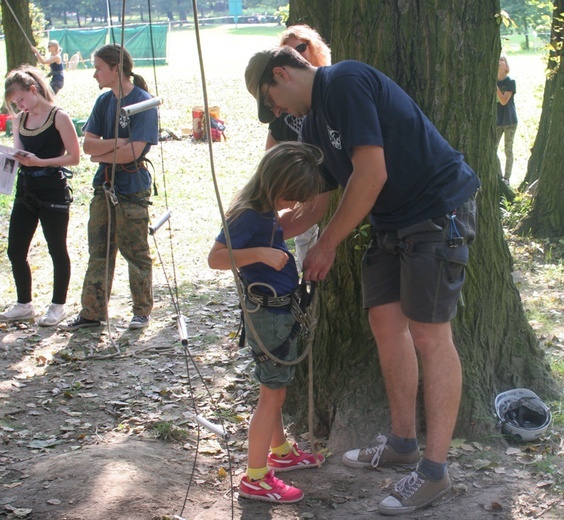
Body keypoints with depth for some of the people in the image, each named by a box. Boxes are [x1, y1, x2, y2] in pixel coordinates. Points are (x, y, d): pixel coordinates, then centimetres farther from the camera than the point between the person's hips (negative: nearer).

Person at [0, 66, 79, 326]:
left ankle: (58, 305, 19)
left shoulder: (59, 117, -9)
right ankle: (24, 305, 23)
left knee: (57, 250, 6)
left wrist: (39, 161, -20)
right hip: (25, 190, 7)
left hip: (53, 191, -7)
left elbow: (74, 157, -11)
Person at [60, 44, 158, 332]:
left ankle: (142, 311, 17)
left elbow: (133, 151, -20)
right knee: (99, 250, 10)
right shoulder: (104, 101, 8)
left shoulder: (143, 103, -12)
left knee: (135, 252, 4)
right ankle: (92, 312, 16)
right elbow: (88, 144, 2)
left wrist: (101, 154, -7)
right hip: (104, 187, 7)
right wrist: (117, 142, -14)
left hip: (132, 190, -7)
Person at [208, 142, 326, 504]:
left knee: (276, 390, 23)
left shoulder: (266, 211, 7)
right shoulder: (248, 215, -20)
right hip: (268, 313, -10)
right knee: (272, 395, -3)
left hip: (281, 310, 10)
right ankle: (255, 479, 4)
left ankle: (280, 452, 40)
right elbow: (215, 257, -25)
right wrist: (260, 253, -33)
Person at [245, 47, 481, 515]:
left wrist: (328, 244, -12)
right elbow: (319, 197, 22)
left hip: (439, 210, -10)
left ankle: (435, 471, 1)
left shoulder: (345, 82, -16)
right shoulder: (314, 123, 14)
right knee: (387, 323, 11)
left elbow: (372, 173, -21)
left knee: (428, 336, -7)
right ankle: (403, 442, 26)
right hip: (393, 221, 10)